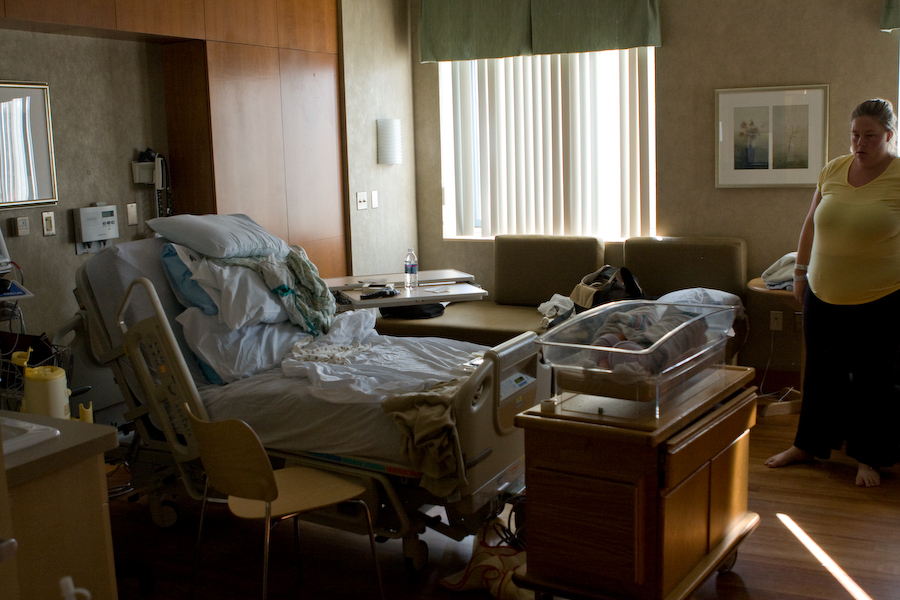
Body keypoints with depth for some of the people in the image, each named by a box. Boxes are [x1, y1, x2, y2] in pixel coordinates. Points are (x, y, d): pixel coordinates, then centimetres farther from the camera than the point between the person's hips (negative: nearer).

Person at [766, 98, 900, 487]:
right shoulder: (833, 171, 3)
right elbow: (811, 225, 13)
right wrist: (800, 271, 14)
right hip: (823, 295, 4)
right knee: (821, 373, 15)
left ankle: (868, 458, 22)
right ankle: (808, 444, 30)